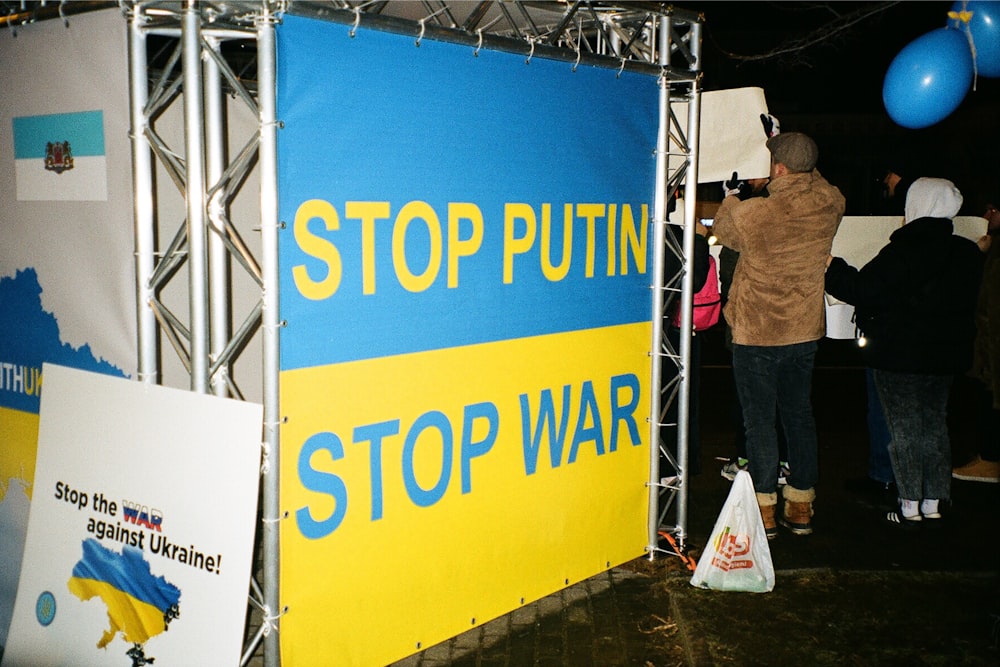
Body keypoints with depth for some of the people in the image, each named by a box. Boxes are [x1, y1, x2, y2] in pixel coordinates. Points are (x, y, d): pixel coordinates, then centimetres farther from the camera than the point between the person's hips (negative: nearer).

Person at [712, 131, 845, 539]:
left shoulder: (753, 213, -20)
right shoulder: (831, 205, -7)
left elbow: (723, 230, 4)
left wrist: (732, 199, 20)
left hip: (756, 336, -5)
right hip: (805, 332, 5)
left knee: (759, 420, 4)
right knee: (799, 414, 14)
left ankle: (764, 510, 9)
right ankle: (801, 508, 21)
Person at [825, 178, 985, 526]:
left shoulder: (901, 252, -18)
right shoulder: (968, 253, 2)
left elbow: (862, 290, -17)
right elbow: (965, 302, 12)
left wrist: (831, 267, -5)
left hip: (900, 355, -6)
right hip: (945, 354, 6)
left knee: (904, 429, 2)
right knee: (935, 425, 15)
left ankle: (910, 507, 7)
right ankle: (933, 503, 20)